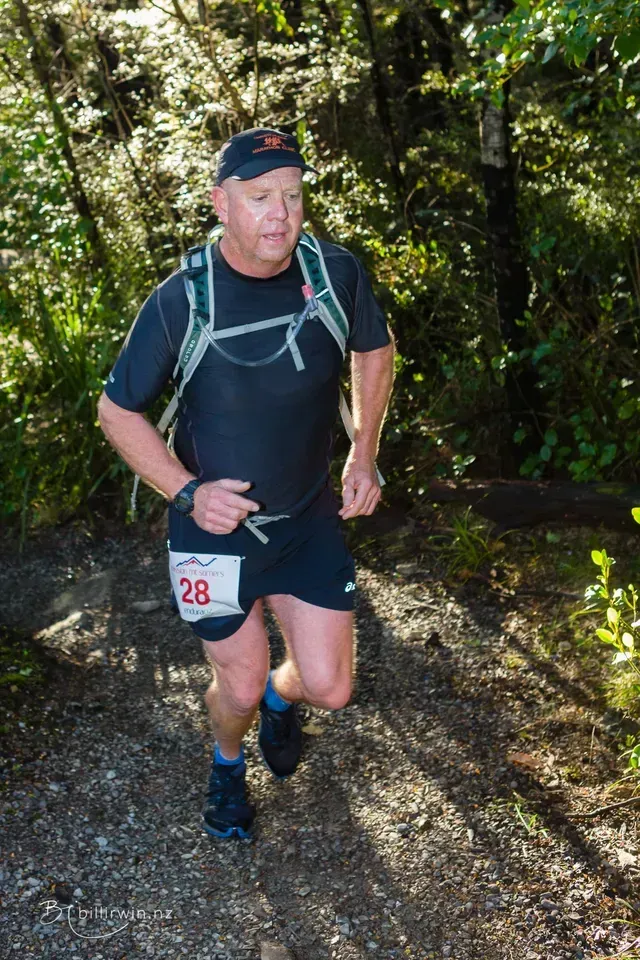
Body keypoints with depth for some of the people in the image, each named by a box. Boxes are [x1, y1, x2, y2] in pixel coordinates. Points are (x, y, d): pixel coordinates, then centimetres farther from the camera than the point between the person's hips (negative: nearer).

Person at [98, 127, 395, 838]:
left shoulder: (337, 273, -11)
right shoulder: (181, 300, -18)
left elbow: (374, 350, 11)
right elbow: (117, 411, -7)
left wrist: (364, 456, 3)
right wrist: (187, 491, -18)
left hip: (310, 520, 2)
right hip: (215, 528, -2)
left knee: (328, 690, 3)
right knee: (240, 689, 10)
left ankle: (280, 698, 43)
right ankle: (227, 762, 47)